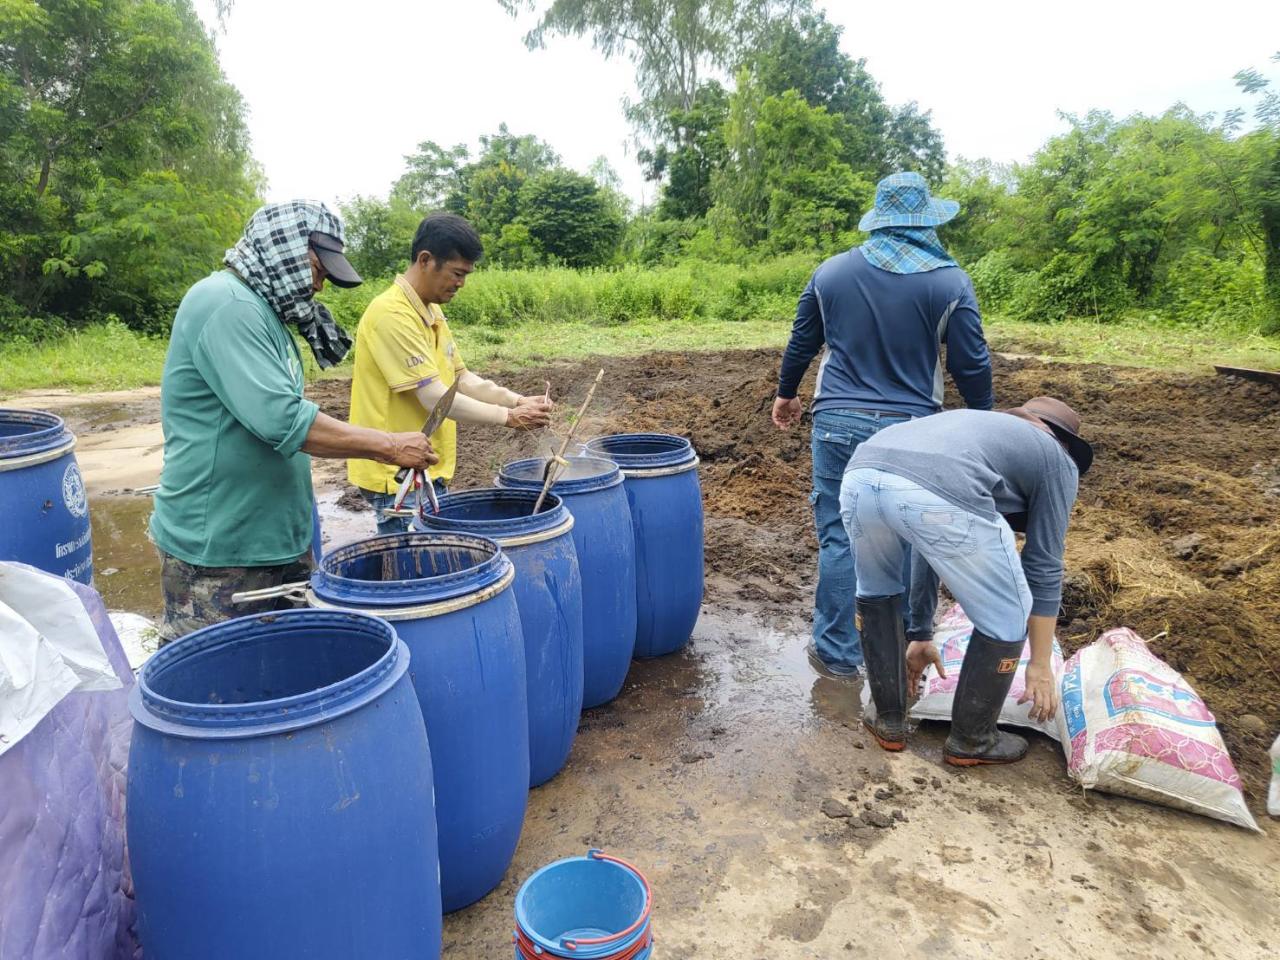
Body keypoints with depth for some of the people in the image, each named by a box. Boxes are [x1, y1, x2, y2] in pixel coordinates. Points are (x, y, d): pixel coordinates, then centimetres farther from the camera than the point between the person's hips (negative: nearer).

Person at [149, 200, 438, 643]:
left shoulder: (260, 308, 14)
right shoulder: (227, 305, -17)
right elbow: (282, 420, -26)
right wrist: (389, 445, -20)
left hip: (279, 539, 10)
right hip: (218, 554, -9)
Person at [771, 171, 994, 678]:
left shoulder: (831, 272, 3)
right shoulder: (951, 281, -3)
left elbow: (801, 344, 11)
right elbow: (971, 365, 0)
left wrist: (786, 394, 27)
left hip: (839, 425, 1)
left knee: (839, 537, 7)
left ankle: (837, 651, 15)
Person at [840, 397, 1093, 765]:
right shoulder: (1058, 462, 31)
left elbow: (932, 550, 49)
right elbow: (1044, 567, 28)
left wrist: (920, 637, 57)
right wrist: (1040, 665, 38)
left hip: (861, 478, 6)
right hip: (939, 496, -5)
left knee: (876, 591, 36)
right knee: (1006, 619, 21)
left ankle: (887, 718, 42)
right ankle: (971, 739, 38)